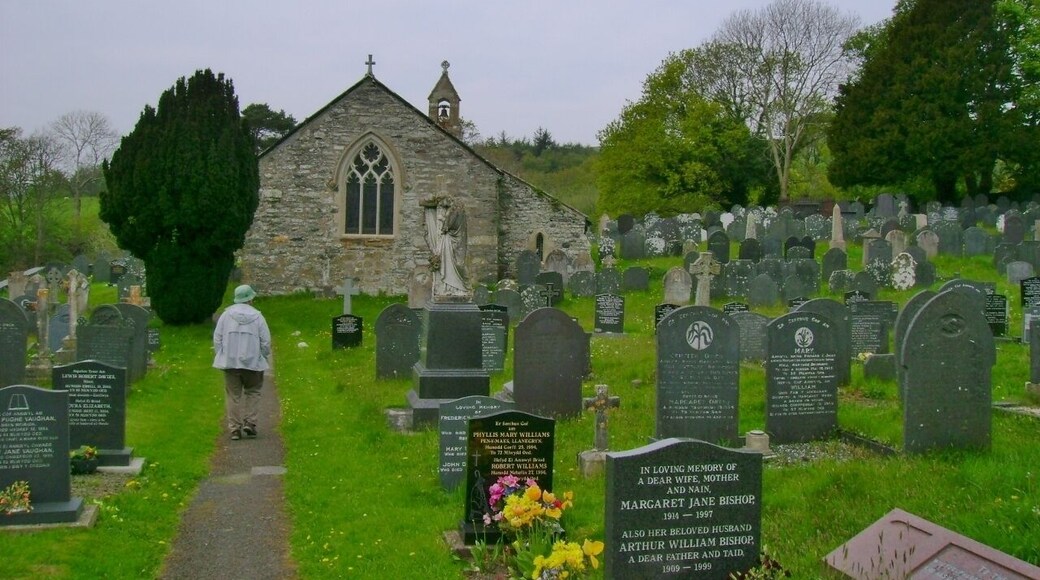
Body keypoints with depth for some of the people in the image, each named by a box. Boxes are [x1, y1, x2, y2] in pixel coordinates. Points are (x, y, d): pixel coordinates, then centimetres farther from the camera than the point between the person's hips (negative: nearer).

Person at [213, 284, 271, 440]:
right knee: (252, 392, 16)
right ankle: (249, 423, 5)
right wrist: (263, 358, 14)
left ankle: (235, 428, 6)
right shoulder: (257, 316, -3)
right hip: (252, 362, -1)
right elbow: (266, 341, -2)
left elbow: (217, 338, 1)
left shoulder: (226, 314, 0)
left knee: (233, 395, 6)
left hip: (230, 362, 1)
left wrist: (221, 357, 12)